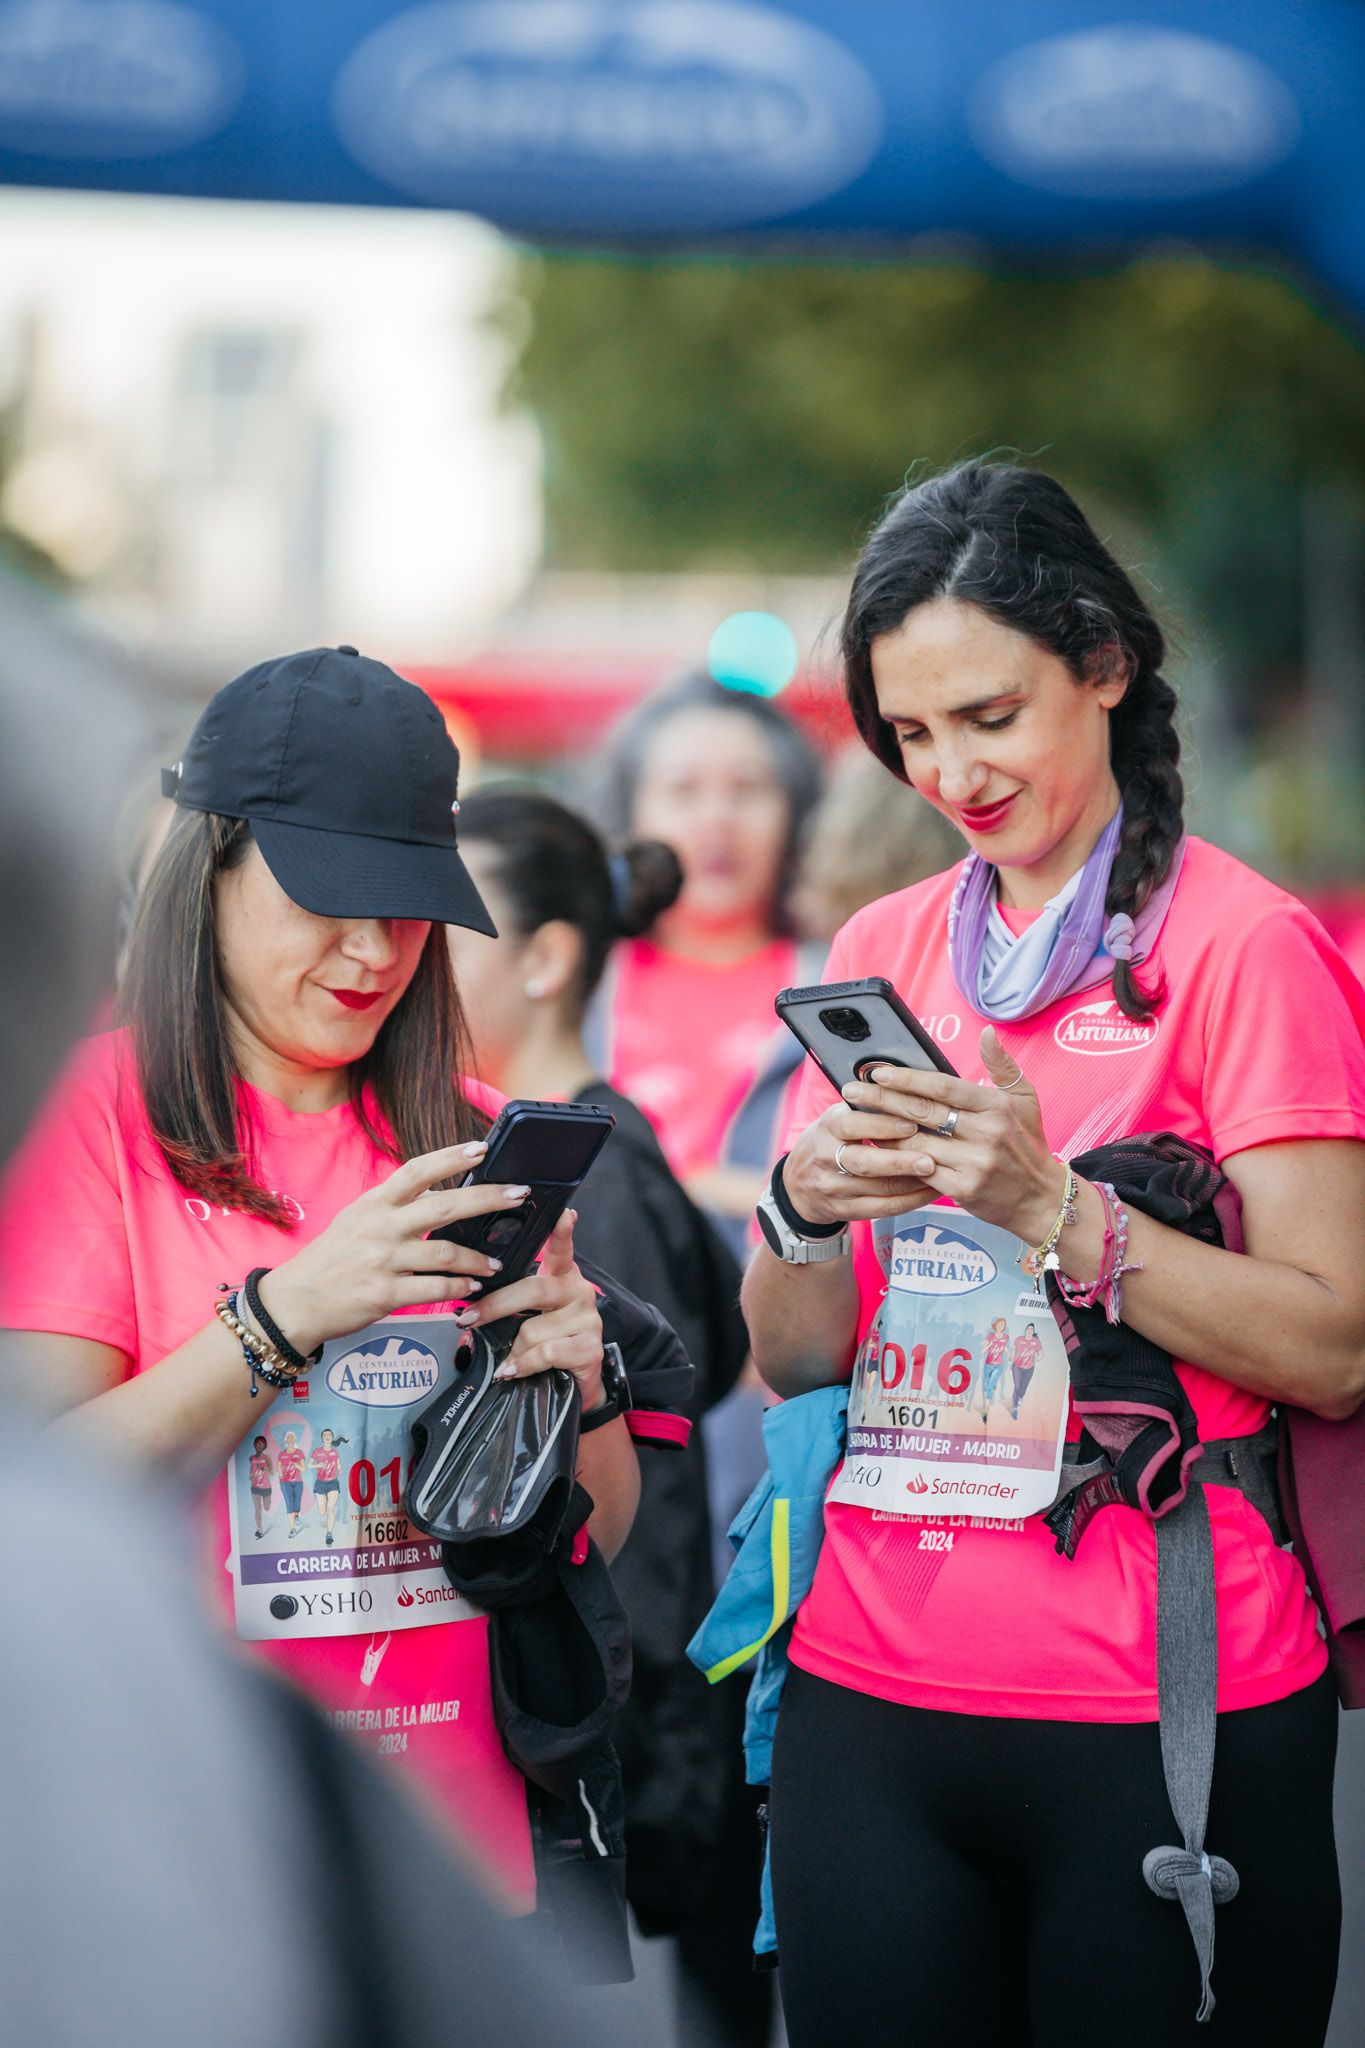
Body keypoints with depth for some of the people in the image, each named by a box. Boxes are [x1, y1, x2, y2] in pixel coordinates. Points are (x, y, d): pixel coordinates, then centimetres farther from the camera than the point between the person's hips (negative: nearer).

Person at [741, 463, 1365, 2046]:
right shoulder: (882, 950, 11)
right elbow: (792, 1363, 10)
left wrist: (1048, 1210, -20)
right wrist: (807, 1206, -10)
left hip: (1166, 1720, -4)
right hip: (876, 1697, 5)